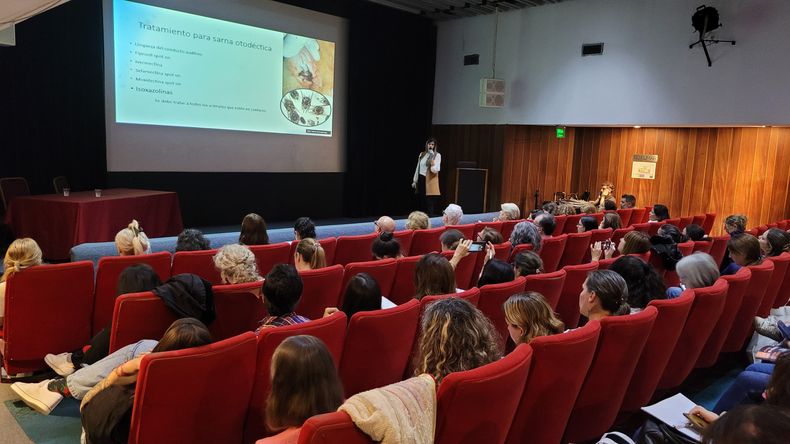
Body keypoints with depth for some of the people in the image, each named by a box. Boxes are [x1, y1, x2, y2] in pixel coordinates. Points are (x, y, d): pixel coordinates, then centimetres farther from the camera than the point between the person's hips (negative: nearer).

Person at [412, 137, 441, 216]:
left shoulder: (437, 155, -4)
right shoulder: (422, 154, 11)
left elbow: (435, 170, -14)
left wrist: (432, 158, -25)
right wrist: (414, 180, 14)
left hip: (430, 181, -5)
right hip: (421, 179, 5)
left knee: (430, 203, -7)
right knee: (422, 201, 9)